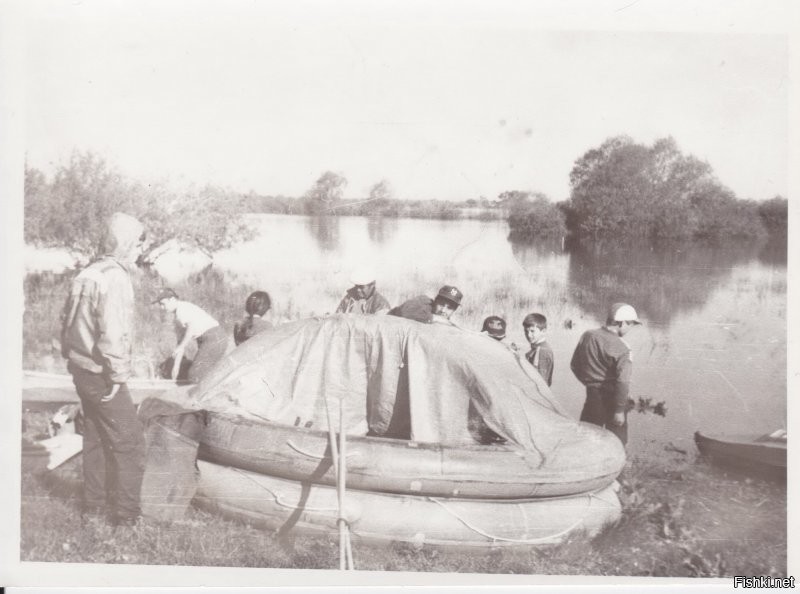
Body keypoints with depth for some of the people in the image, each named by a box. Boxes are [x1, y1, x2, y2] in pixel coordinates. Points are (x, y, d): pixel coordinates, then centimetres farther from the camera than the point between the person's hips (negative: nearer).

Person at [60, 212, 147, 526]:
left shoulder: (86, 274, 8)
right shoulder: (116, 279, -21)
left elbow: (67, 321, 15)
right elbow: (113, 335, -28)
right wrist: (118, 375, -18)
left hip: (81, 370, 9)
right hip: (102, 376, -9)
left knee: (96, 438, 19)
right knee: (129, 441, 2)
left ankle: (95, 503, 30)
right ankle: (126, 512, 9)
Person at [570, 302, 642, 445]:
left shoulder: (587, 336, -1)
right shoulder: (620, 348, -19)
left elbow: (574, 365, 10)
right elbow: (623, 381, -25)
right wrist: (619, 410, -19)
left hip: (592, 395, 5)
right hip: (611, 398, -5)